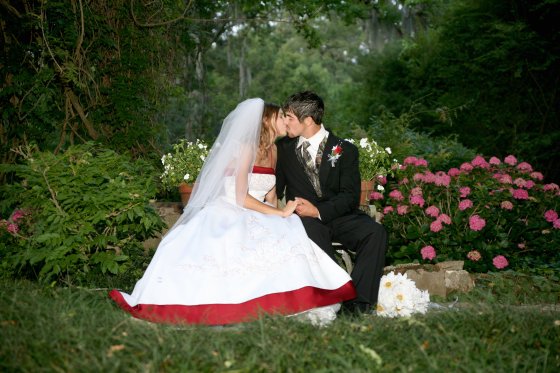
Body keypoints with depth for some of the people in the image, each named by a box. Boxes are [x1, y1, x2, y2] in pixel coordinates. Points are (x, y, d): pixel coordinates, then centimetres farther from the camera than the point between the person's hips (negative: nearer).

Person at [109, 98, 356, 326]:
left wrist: (282, 212, -7)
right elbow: (242, 198, -15)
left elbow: (269, 197, 14)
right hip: (230, 217, -6)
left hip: (256, 218, 7)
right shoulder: (247, 148, -8)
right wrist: (280, 213, -16)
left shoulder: (271, 150, 16)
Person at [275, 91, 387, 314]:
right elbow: (277, 187, 15)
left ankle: (358, 301, -28)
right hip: (304, 219, 0)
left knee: (375, 232, -28)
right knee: (313, 231, -36)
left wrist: (319, 211, -20)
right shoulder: (284, 147, 13)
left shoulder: (345, 150, 3)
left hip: (338, 217, 0)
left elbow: (350, 197, -6)